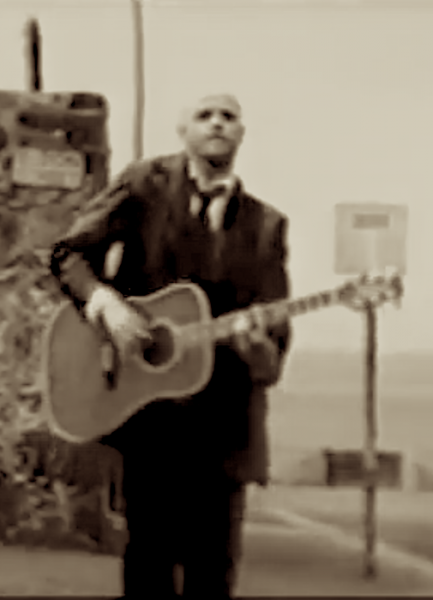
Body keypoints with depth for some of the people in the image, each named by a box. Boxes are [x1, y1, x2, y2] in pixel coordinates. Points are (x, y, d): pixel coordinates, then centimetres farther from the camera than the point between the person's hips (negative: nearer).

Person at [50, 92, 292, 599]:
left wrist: (259, 351, -22)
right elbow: (68, 252, 0)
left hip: (223, 419, 2)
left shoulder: (266, 225, 4)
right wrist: (107, 304, -18)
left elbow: (277, 331, 1)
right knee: (149, 559, 4)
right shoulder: (145, 184, 1)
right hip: (145, 402, -1)